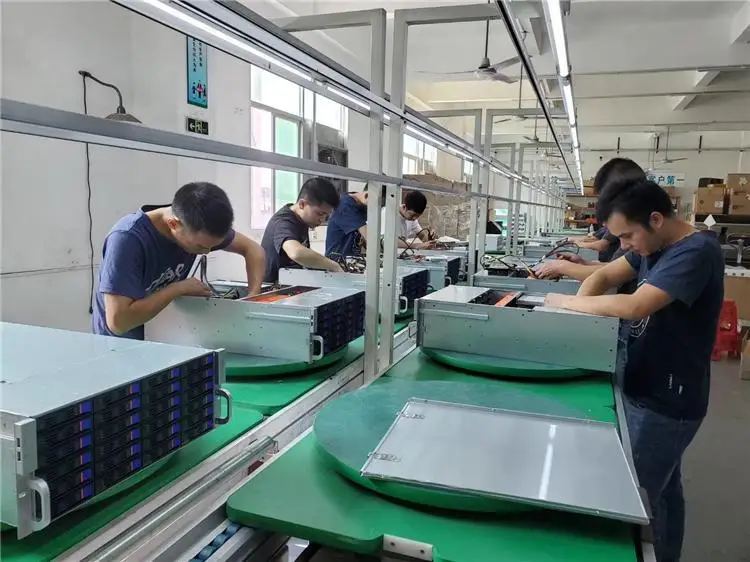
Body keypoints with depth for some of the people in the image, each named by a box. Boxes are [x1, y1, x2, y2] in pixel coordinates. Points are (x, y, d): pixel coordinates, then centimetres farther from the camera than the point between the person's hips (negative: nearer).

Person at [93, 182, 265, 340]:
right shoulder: (127, 239, -29)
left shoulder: (197, 226, -12)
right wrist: (179, 289, -25)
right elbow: (117, 321, -33)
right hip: (122, 345, -4)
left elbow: (253, 249, -2)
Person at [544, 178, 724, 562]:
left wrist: (565, 302, -22)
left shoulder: (696, 252, -24)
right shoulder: (653, 244, 4)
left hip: (665, 401, -9)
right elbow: (605, 276, 6)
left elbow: (633, 306, -34)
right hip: (647, 391, 9)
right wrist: (579, 307, -14)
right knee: (662, 489, 23)